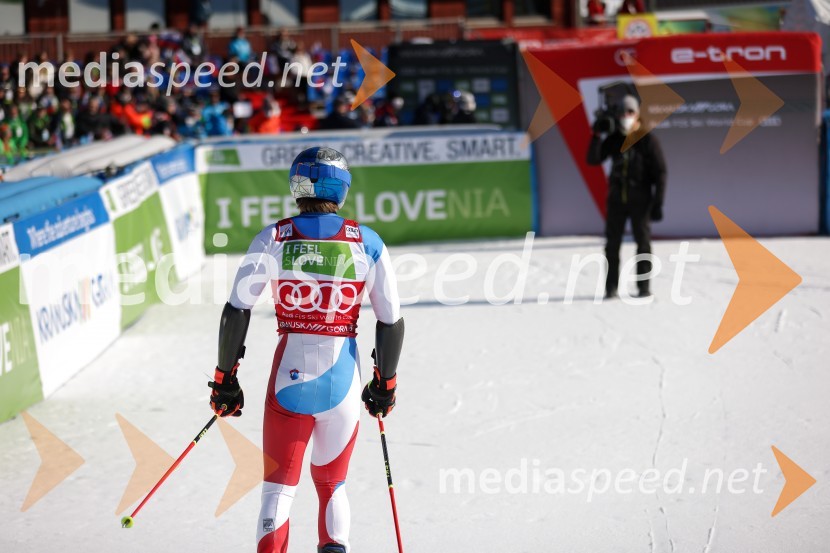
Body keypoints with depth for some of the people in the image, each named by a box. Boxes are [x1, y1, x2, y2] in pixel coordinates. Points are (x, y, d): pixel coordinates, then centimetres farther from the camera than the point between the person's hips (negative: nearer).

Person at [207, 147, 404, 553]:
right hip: (343, 382, 1)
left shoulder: (273, 240, -3)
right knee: (331, 484, 21)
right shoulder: (367, 243, -1)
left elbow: (236, 312, -5)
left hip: (289, 380, -1)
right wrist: (385, 382, 15)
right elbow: (391, 321, 2)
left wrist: (225, 378, 5)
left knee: (279, 486, 10)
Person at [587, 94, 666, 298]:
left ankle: (644, 287, 7)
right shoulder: (614, 139, 5)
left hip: (640, 198, -3)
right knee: (612, 244, 2)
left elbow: (660, 172, -5)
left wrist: (658, 202, -11)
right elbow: (593, 160, -2)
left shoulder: (647, 139, -5)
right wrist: (596, 136, -15)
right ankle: (611, 287, 6)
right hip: (617, 197, 3)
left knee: (643, 242, 1)